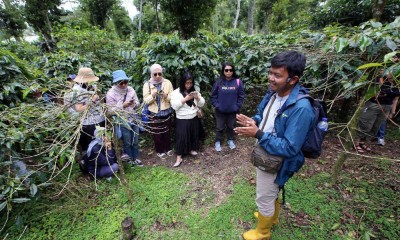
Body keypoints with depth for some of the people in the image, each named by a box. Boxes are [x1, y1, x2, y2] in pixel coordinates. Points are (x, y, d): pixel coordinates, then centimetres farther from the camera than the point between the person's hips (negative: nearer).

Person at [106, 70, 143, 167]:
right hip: (122, 123, -3)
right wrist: (123, 106, -25)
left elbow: (138, 103, 4)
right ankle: (130, 159, 36)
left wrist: (134, 104, -19)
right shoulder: (111, 94, -12)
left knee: (135, 142, 16)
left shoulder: (130, 90, -2)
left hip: (134, 120, 4)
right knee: (127, 143, 13)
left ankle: (135, 158, 36)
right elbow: (111, 111, -13)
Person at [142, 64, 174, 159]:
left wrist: (166, 96, -25)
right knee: (156, 134, 9)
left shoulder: (167, 82, -3)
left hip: (166, 112, 1)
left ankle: (168, 148, 37)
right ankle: (160, 151, 30)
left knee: (167, 132, 16)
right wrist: (152, 96, -26)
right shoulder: (147, 84, -5)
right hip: (154, 114, -1)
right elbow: (145, 100, -7)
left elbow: (172, 98, -4)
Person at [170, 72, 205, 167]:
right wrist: (185, 99, -23)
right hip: (182, 120, -4)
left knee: (194, 135, 15)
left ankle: (191, 149, 39)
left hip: (194, 118, 5)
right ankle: (179, 157, 8)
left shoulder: (194, 91, 7)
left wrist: (198, 97, -15)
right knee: (181, 137, -4)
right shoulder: (176, 92, -6)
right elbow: (174, 106, -17)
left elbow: (202, 104, 4)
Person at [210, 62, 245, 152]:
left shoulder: (238, 82, -8)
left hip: (232, 111, 1)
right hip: (220, 111, -1)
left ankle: (230, 140, 40)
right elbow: (213, 96, -3)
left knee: (231, 126, 19)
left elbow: (241, 96, -1)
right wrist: (217, 105, -10)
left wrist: (237, 106, -7)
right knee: (219, 127, 13)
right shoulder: (218, 82, -9)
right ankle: (218, 142, 31)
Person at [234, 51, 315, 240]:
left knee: (264, 198, 14)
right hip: (264, 154, 8)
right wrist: (253, 121, -11)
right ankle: (272, 217, 59)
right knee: (271, 192, 31)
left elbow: (289, 148, -30)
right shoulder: (273, 93, -5)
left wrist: (258, 134, -32)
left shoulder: (301, 108, -31)